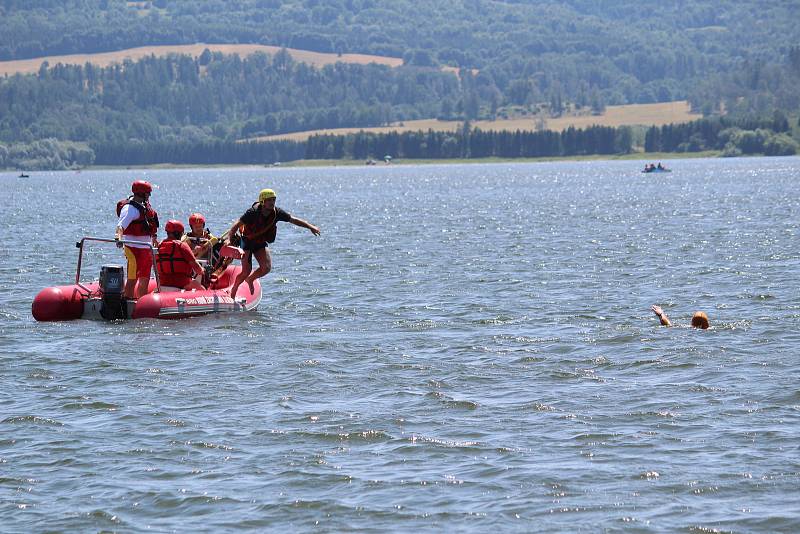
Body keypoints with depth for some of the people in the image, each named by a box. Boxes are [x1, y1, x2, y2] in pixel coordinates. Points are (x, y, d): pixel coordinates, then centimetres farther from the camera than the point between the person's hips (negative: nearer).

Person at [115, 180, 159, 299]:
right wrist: (119, 237, -49)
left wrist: (154, 238, 38)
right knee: (133, 278, -10)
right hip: (134, 247, -10)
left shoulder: (144, 205, 12)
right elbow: (121, 225, -31)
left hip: (146, 247, 10)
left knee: (145, 278, 17)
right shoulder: (130, 208, -17)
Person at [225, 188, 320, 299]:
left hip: (261, 243, 4)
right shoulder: (253, 212, -27)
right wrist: (228, 239, -42)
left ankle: (250, 280, 17)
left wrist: (310, 227, -15)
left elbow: (294, 220, -7)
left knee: (267, 268, -15)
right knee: (246, 272, -11)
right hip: (247, 241, -4)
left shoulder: (276, 213, -15)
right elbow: (237, 225, -29)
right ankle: (233, 290, 17)